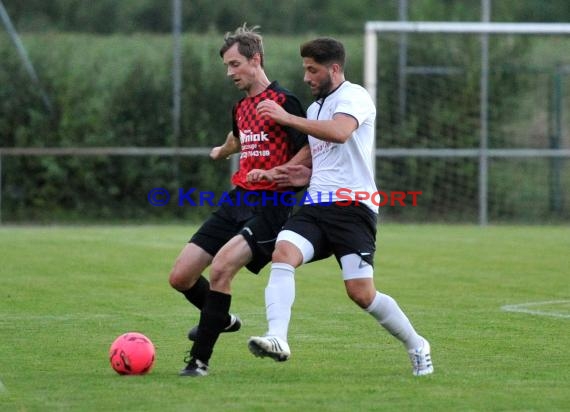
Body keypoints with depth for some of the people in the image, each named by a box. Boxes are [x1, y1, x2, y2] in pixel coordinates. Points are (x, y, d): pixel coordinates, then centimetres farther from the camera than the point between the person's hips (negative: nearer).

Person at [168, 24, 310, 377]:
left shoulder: (283, 101, -9)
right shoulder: (241, 108, 16)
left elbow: (310, 153, -13)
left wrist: (273, 174, -25)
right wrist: (223, 151, 61)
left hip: (270, 206, -8)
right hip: (237, 201, 8)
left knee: (220, 268, -27)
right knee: (181, 277, 1)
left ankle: (200, 359, -18)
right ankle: (222, 319, 32)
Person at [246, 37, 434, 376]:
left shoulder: (354, 96, -4)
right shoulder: (315, 108, 25)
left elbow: (339, 132, -26)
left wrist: (287, 118, -24)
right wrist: (303, 173, 15)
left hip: (352, 206, -8)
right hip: (316, 206, 8)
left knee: (361, 293, -12)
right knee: (283, 255, -22)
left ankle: (417, 346, 12)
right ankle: (277, 339, -37)